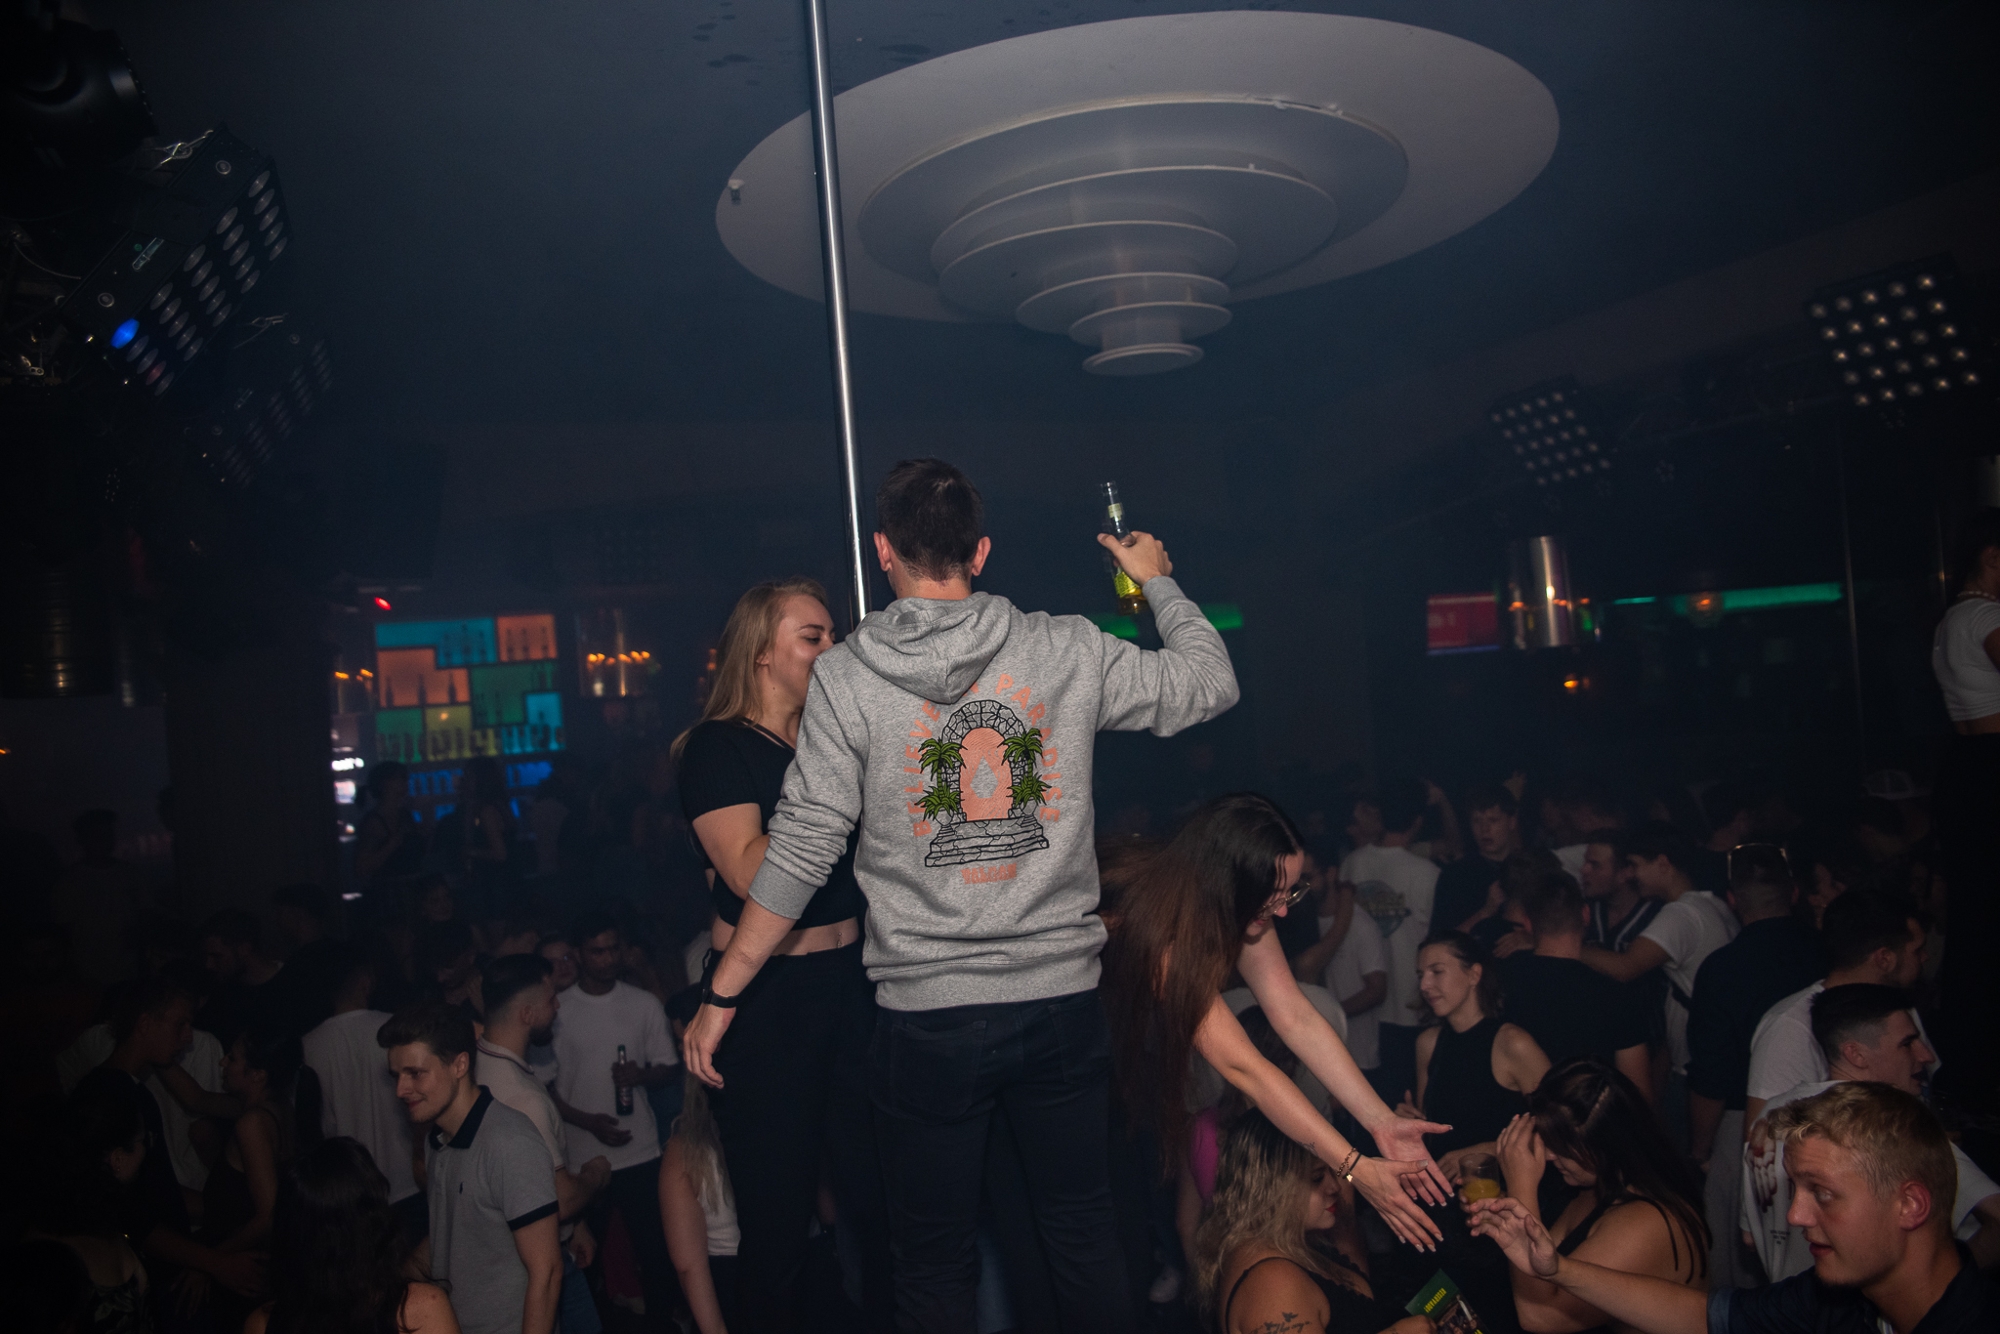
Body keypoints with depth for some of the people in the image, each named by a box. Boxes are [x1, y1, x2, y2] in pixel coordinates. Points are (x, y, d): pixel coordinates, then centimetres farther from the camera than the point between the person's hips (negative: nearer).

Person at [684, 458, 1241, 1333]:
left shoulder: (846, 677, -7)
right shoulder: (1067, 651, -2)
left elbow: (801, 850, -8)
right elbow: (1209, 685, 9)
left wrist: (721, 995, 1)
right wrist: (1158, 582, 26)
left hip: (927, 1013, -1)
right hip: (1061, 999, 2)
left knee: (934, 1262, 15)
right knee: (1084, 1236, 19)